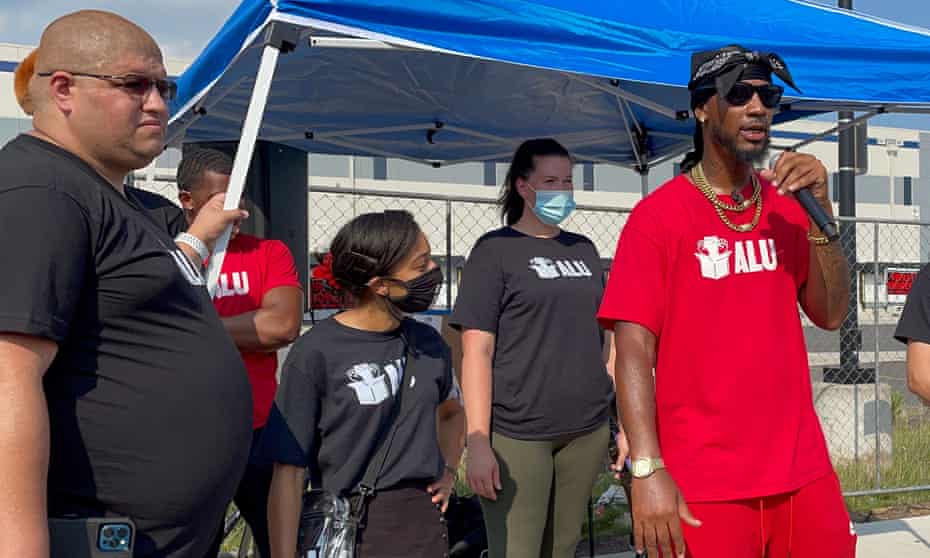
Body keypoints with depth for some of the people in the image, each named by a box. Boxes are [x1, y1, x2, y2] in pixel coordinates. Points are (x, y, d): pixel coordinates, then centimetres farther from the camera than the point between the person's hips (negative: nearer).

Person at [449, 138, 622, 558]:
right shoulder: (495, 251, -2)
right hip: (517, 434, -5)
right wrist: (478, 441, -15)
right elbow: (477, 351, -8)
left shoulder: (584, 250, 14)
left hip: (587, 430, 5)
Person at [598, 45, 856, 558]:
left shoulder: (787, 208, 9)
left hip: (803, 472, 5)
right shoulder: (658, 216, -7)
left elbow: (830, 314, 5)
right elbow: (634, 349, -12)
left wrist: (820, 209, -7)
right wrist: (648, 469, -21)